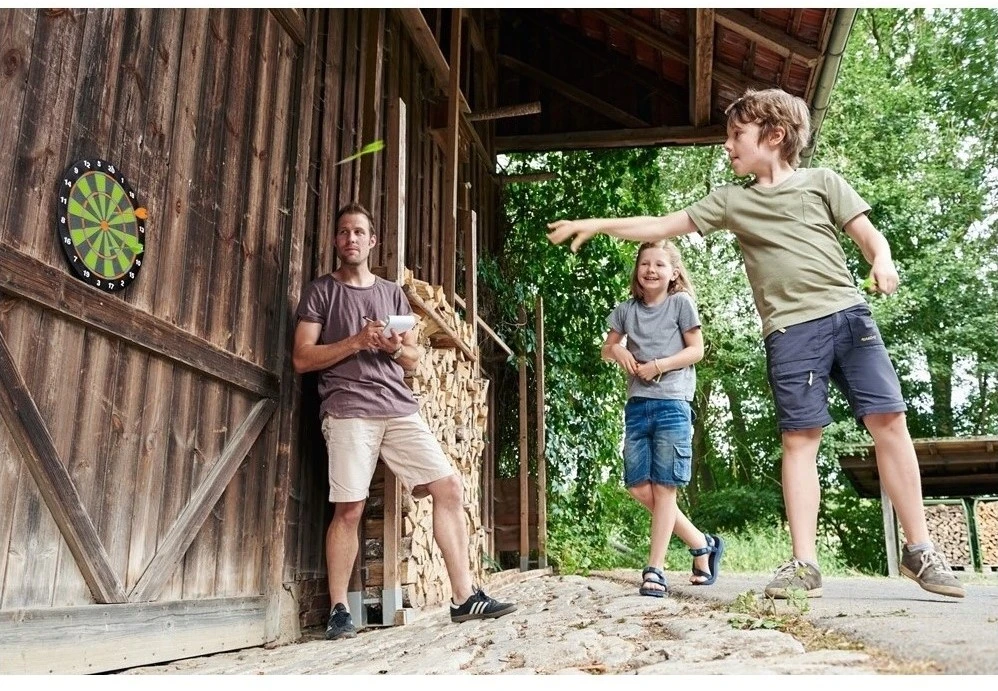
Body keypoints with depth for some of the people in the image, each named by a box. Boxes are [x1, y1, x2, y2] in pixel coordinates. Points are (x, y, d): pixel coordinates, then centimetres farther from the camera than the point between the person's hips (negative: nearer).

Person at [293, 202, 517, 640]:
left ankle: (465, 597, 0)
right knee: (349, 508, -8)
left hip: (400, 408, 4)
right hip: (348, 410, -4)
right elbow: (302, 359, 1)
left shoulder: (392, 293, 22)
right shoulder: (321, 291, 10)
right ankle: (339, 611, 7)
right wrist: (356, 342, -10)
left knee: (449, 487, -5)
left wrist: (396, 347, -2)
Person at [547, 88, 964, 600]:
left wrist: (882, 261, -14)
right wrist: (597, 225, 12)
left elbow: (869, 235, 9)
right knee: (799, 438, -4)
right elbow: (661, 227, 15)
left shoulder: (822, 182, 11)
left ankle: (919, 550, 6)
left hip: (848, 314, 0)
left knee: (889, 421, -5)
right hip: (790, 331, 1)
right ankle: (804, 564, -3)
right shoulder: (730, 201, 14)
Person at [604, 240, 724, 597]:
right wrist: (618, 350, -4)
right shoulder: (626, 309, 13)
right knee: (639, 487, 3)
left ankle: (655, 569, 5)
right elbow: (606, 348, 19)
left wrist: (659, 366, -13)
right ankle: (703, 545, 19)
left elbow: (696, 350, -1)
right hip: (637, 405, 5)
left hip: (671, 404, -5)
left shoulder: (680, 303, 2)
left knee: (663, 488, -2)